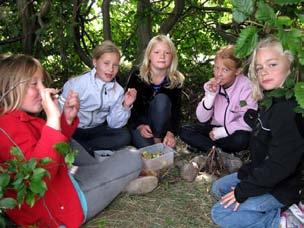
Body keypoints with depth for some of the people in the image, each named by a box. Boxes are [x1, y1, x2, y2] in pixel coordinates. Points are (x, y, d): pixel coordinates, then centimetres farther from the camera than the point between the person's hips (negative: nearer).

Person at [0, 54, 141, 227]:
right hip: (55, 209, -10)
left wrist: (67, 118, -1)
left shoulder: (21, 120, 5)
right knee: (132, 160, -2)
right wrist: (53, 119, -40)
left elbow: (56, 147, 15)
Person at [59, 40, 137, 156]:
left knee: (124, 136, -17)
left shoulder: (118, 91, -4)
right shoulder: (77, 84, -16)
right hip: (73, 130, -4)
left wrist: (125, 106, -19)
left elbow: (114, 124, -4)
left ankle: (82, 147, -15)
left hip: (96, 129, 4)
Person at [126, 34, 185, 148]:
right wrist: (139, 126, -26)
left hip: (159, 123, 2)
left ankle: (158, 141, -19)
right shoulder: (137, 76, -15)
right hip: (137, 121, -2)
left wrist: (171, 133, -27)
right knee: (146, 147, -31)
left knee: (162, 99, -29)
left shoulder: (175, 80, -11)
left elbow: (176, 110, -11)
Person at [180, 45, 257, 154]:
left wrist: (222, 131, -17)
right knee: (185, 131, -15)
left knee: (241, 139, -37)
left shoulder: (245, 86, -17)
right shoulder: (212, 85, -4)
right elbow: (202, 119, -7)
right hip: (216, 128, 4)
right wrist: (210, 96, -20)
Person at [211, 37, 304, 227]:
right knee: (219, 188, 17)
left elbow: (280, 165, -26)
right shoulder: (270, 101, 3)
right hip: (262, 174, 9)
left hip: (282, 187, -9)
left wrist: (243, 191, -19)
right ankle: (276, 210, 8)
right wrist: (245, 173, 2)